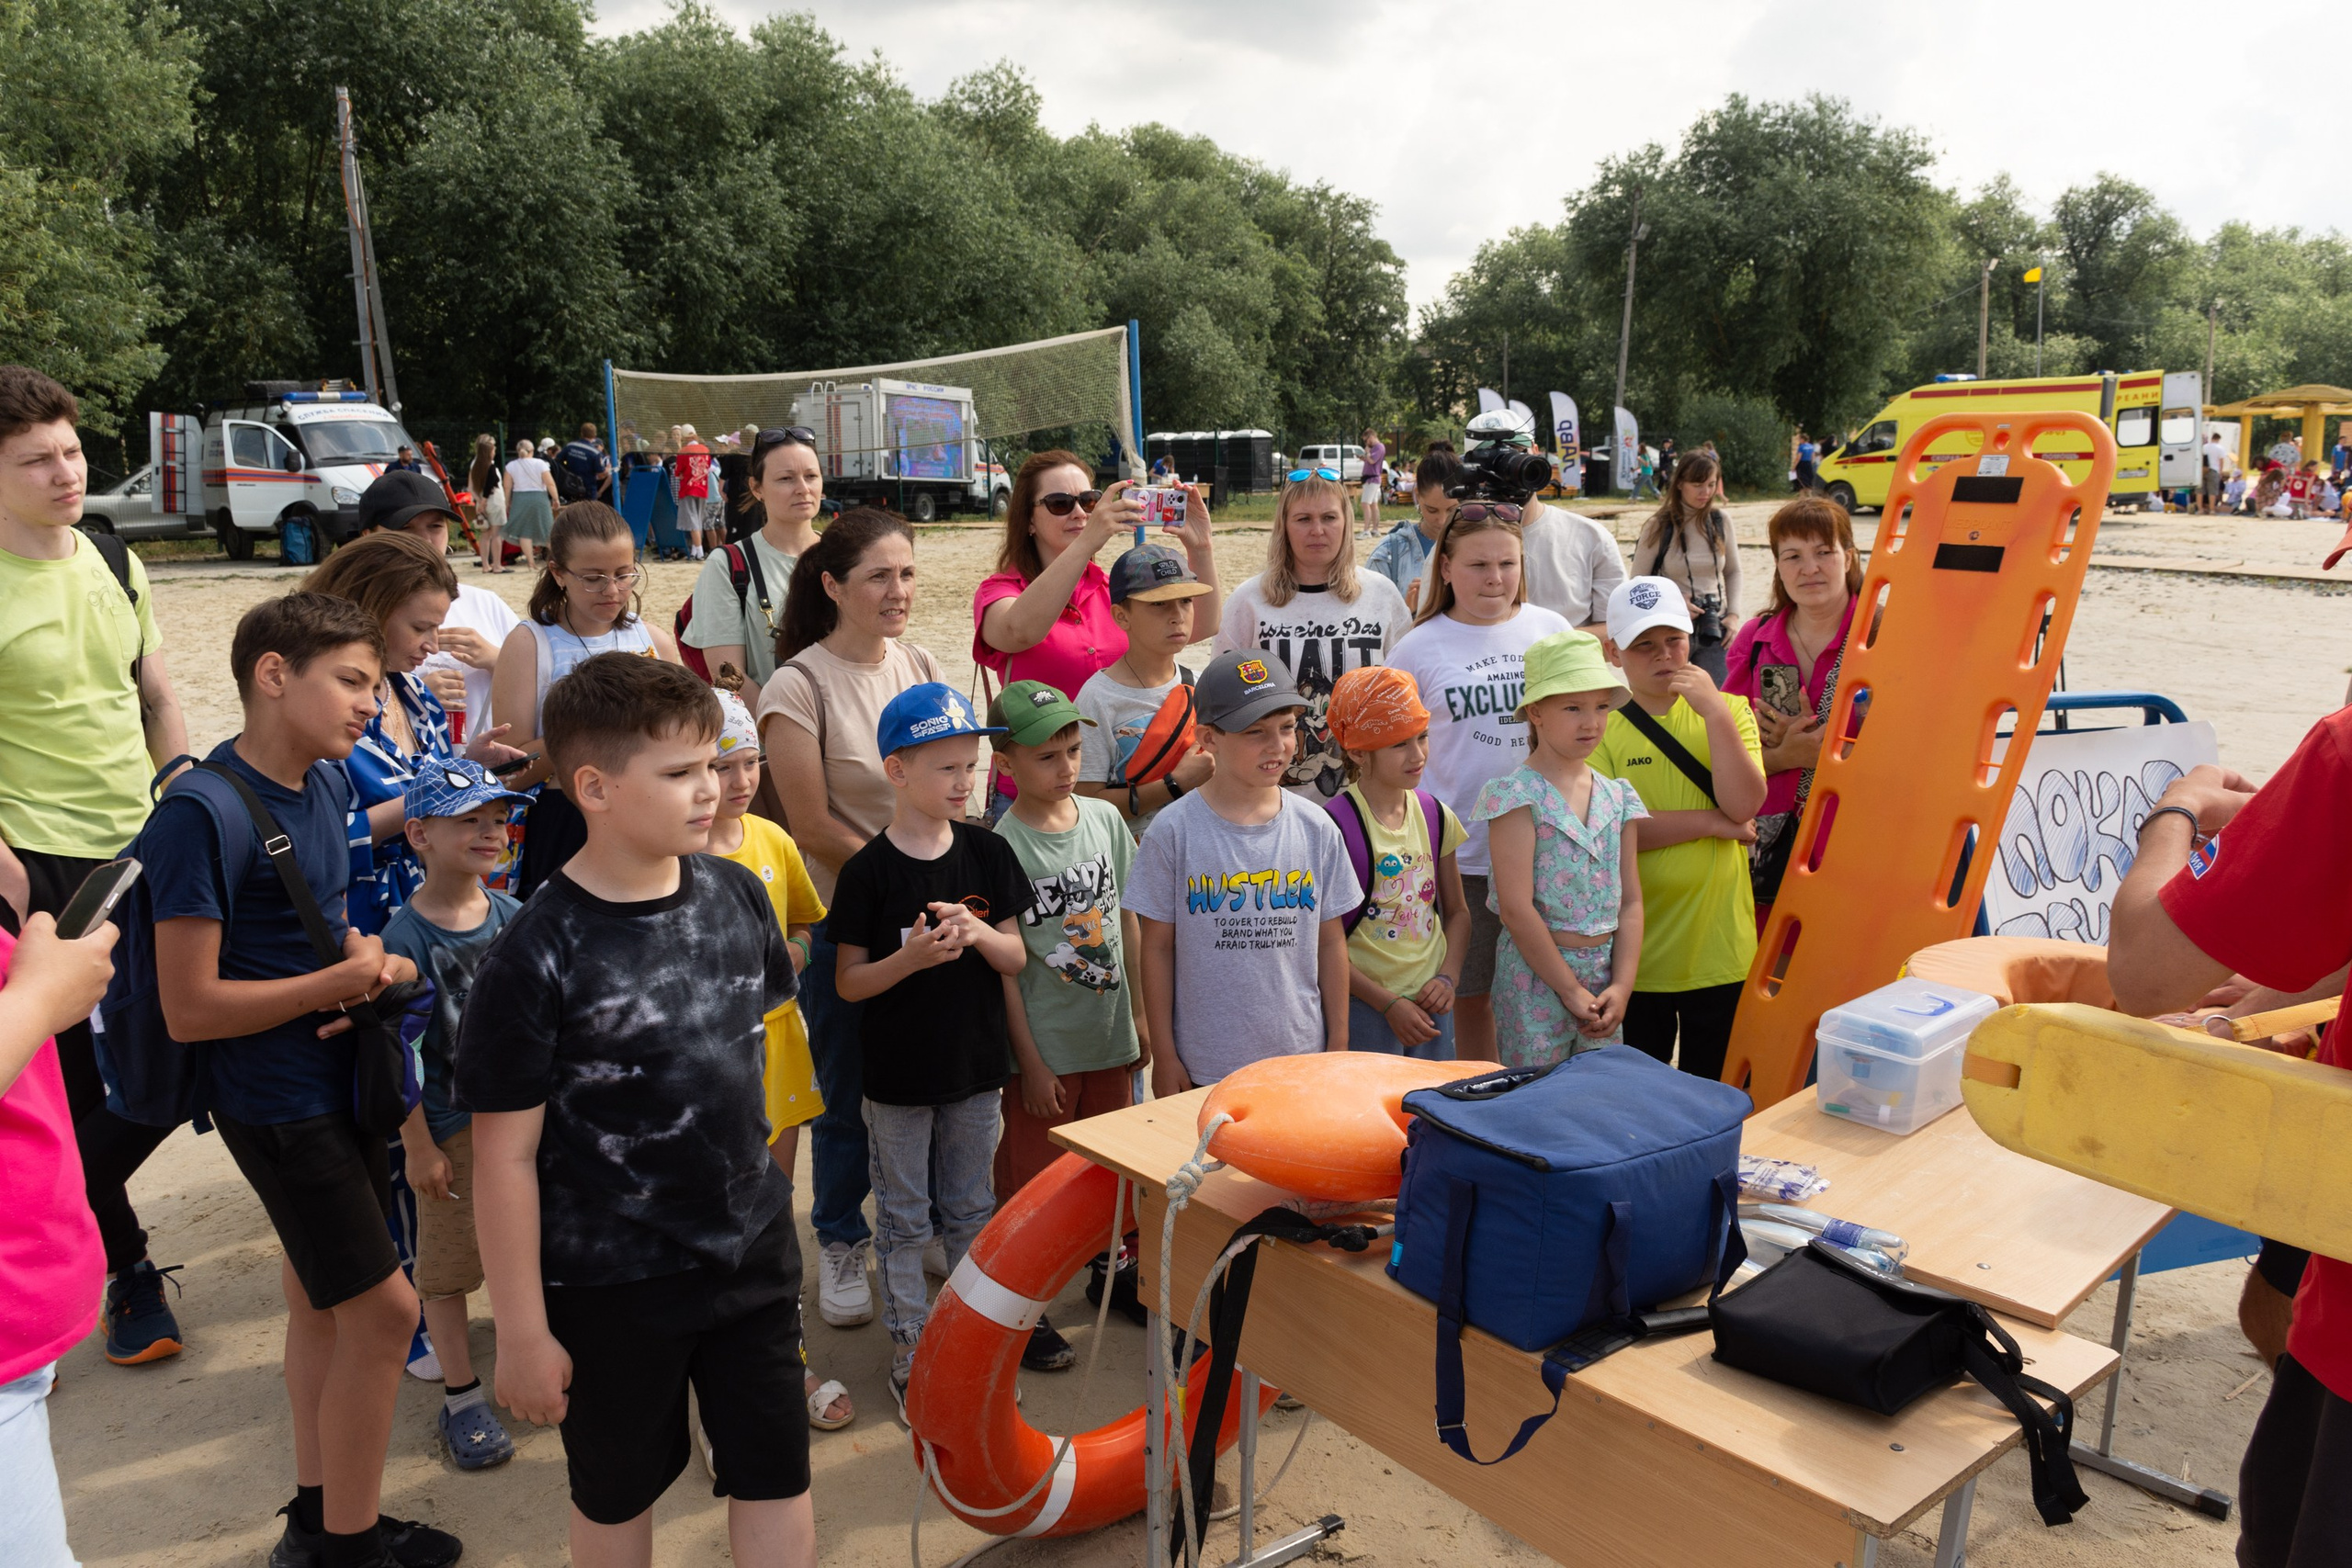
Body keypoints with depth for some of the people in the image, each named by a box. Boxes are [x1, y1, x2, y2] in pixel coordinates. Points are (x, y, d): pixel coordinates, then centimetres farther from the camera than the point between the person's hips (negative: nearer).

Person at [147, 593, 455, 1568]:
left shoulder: (327, 781, 3)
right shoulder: (200, 813, -21)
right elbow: (189, 1009, -22)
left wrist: (371, 963, -4)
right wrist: (340, 981, -17)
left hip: (343, 1079, 8)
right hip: (277, 1102, -8)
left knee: (320, 1298, 18)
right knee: (384, 1310, -3)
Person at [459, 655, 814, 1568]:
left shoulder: (736, 895, -5)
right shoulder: (539, 954, -20)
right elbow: (506, 1156, -15)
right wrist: (522, 1329, -10)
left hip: (752, 1253, 4)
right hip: (610, 1286, -3)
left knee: (777, 1479, 12)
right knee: (617, 1493, 19)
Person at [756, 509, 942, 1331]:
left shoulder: (922, 668, 6)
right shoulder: (800, 685, -11)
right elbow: (813, 824, -13)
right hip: (845, 918, -4)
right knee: (848, 1090, 9)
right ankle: (841, 1243, 30)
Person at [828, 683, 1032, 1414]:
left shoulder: (988, 853, -3)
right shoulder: (870, 869, -12)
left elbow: (1017, 958, 1)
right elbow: (849, 982, -8)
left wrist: (979, 933, -19)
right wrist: (911, 957, -26)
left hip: (975, 1066, 3)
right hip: (898, 1076, -3)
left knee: (970, 1212, 17)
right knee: (904, 1222, 11)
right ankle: (908, 1354, 26)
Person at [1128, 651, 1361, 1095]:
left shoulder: (1316, 830, 0)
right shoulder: (1175, 831, -8)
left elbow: (1331, 941, 6)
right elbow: (1158, 947, -3)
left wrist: (1338, 1044, 7)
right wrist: (1164, 1056, -1)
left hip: (1303, 1058, 2)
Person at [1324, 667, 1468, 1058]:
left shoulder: (1436, 817, 4)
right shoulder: (1336, 825, -15)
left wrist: (1449, 976, -1)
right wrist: (1388, 1004, -14)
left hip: (1431, 1004, 6)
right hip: (1364, 1008, -5)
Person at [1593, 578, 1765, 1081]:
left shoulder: (1729, 710, 3)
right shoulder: (1603, 729, -3)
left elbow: (1744, 805, -11)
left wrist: (1714, 711, -15)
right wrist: (1710, 822, -13)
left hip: (1720, 947, 1)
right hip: (1638, 950, -1)